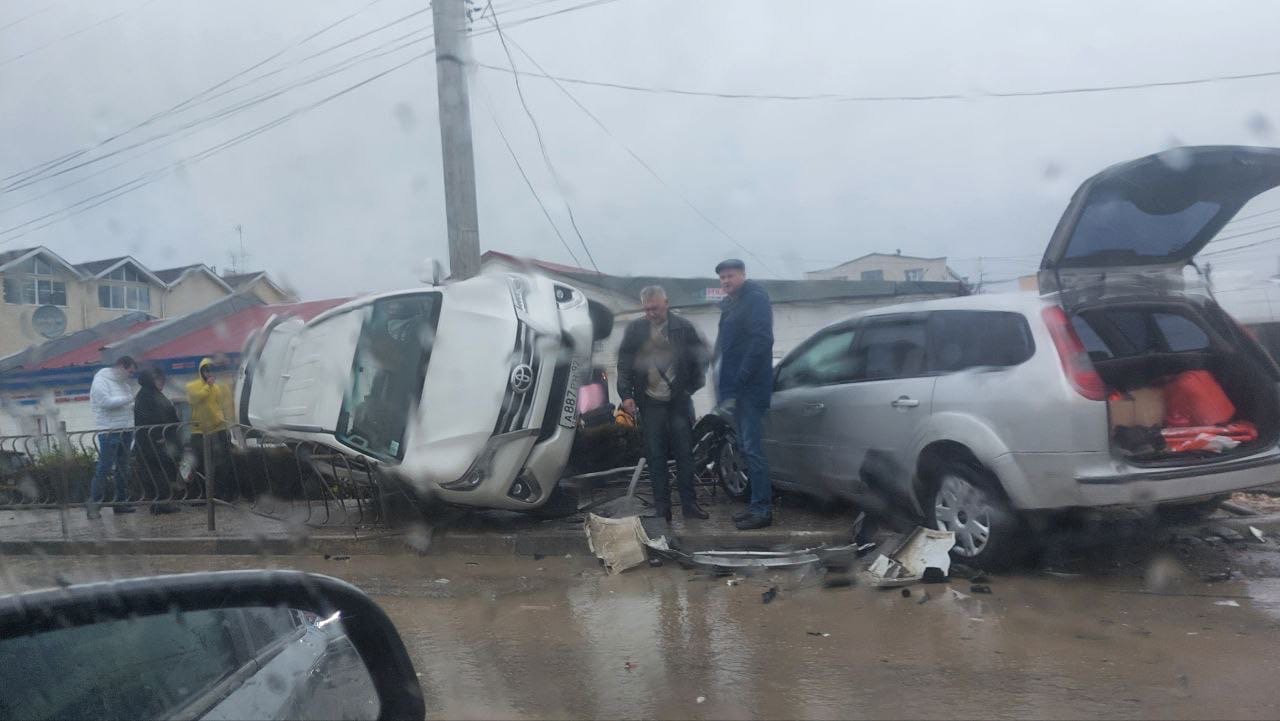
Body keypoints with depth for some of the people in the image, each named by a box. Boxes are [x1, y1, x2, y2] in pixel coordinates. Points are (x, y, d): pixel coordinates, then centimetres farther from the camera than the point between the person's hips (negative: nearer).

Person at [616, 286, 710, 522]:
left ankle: (689, 504, 12)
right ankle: (662, 507, 9)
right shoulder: (635, 329, 2)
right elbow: (624, 364, 4)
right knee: (656, 457, 3)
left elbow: (701, 356, 8)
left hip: (679, 401, -1)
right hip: (650, 402, 1)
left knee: (684, 453, 3)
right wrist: (626, 395, -5)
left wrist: (692, 386, 2)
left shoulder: (684, 327, -2)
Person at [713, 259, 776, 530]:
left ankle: (762, 509, -6)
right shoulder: (731, 304, 20)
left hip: (750, 388, -10)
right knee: (747, 447, 13)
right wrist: (726, 382, 13)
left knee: (752, 447, -10)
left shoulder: (755, 299, -8)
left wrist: (740, 379, -22)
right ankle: (758, 504, 22)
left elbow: (761, 340, -19)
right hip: (738, 388, 10)